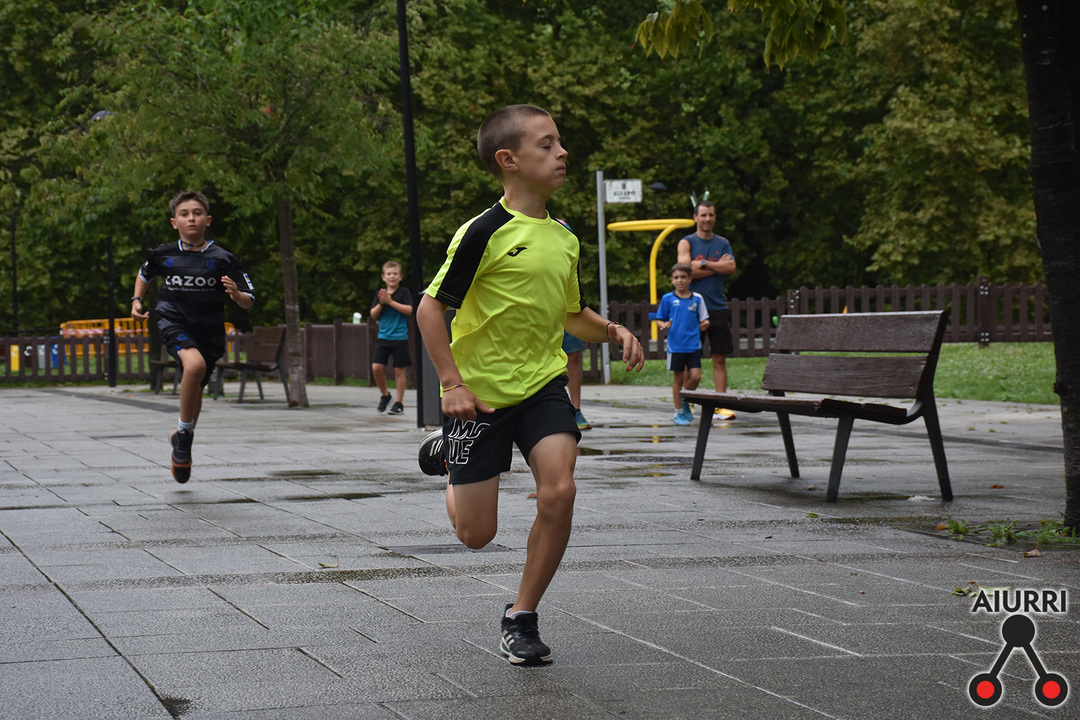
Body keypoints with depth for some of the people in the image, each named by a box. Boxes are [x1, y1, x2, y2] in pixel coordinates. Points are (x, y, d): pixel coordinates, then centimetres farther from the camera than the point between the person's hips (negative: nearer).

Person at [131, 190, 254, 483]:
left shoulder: (222, 259, -6)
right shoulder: (163, 255, 0)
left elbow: (248, 301, -3)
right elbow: (144, 274, 24)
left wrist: (236, 294, -24)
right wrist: (137, 300, 10)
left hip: (208, 329, 2)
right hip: (173, 321, -2)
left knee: (196, 388, 15)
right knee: (194, 364, -31)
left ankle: (181, 440, 43)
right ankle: (184, 431, -12)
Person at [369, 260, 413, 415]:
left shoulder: (404, 292, -1)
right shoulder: (380, 294, 10)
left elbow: (409, 310, -15)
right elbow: (373, 315, 8)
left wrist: (391, 301, -17)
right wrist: (381, 303, -9)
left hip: (400, 337, -3)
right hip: (383, 337, 3)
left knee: (399, 370, 1)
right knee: (376, 367, -7)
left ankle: (399, 403, 10)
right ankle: (384, 395, 17)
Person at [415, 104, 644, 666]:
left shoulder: (564, 238, 5)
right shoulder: (484, 233, -15)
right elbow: (430, 306, -13)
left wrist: (614, 331, 1)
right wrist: (452, 383, -19)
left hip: (543, 383, 5)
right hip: (479, 393, -4)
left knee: (558, 492, -19)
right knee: (476, 534, 3)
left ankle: (521, 617, 0)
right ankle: (448, 453, 37)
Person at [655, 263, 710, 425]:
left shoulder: (697, 299, 5)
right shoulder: (668, 299, 2)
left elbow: (703, 321, 11)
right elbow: (659, 320, 5)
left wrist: (705, 324, -12)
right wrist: (664, 325, -16)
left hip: (693, 345, 1)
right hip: (675, 346, -1)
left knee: (695, 376, -7)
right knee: (678, 379, 3)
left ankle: (685, 402, 20)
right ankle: (679, 413, 15)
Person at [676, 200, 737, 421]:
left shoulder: (723, 243, 12)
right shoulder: (687, 243, 2)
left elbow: (731, 268, -4)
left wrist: (703, 264, -11)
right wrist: (717, 266, -9)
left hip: (718, 308, 3)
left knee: (720, 357, 0)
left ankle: (721, 405, 0)